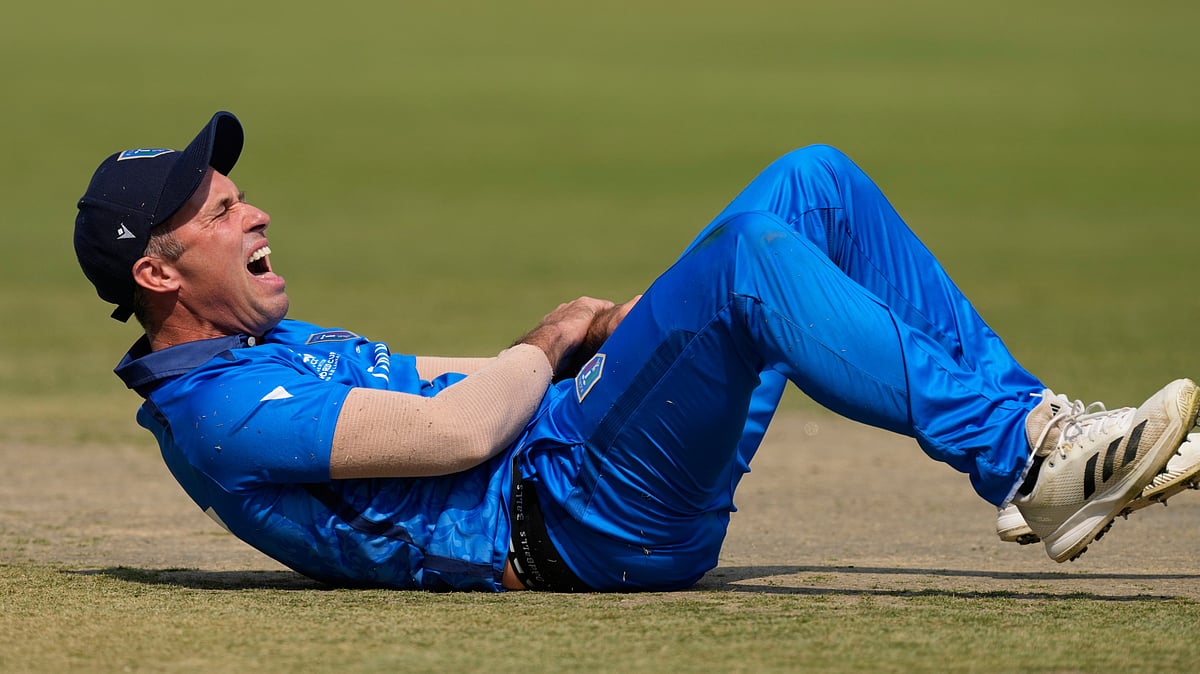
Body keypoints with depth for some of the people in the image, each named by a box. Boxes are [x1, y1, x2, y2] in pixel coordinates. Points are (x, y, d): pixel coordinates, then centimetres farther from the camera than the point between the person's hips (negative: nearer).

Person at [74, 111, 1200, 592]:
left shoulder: (279, 345, 24)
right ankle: (1031, 457, -30)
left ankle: (1033, 426, -5)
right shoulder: (211, 411, -9)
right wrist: (554, 341, 0)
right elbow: (455, 431, -18)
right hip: (573, 517, -10)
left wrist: (617, 329, 7)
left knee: (811, 184, 1)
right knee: (752, 254, -29)